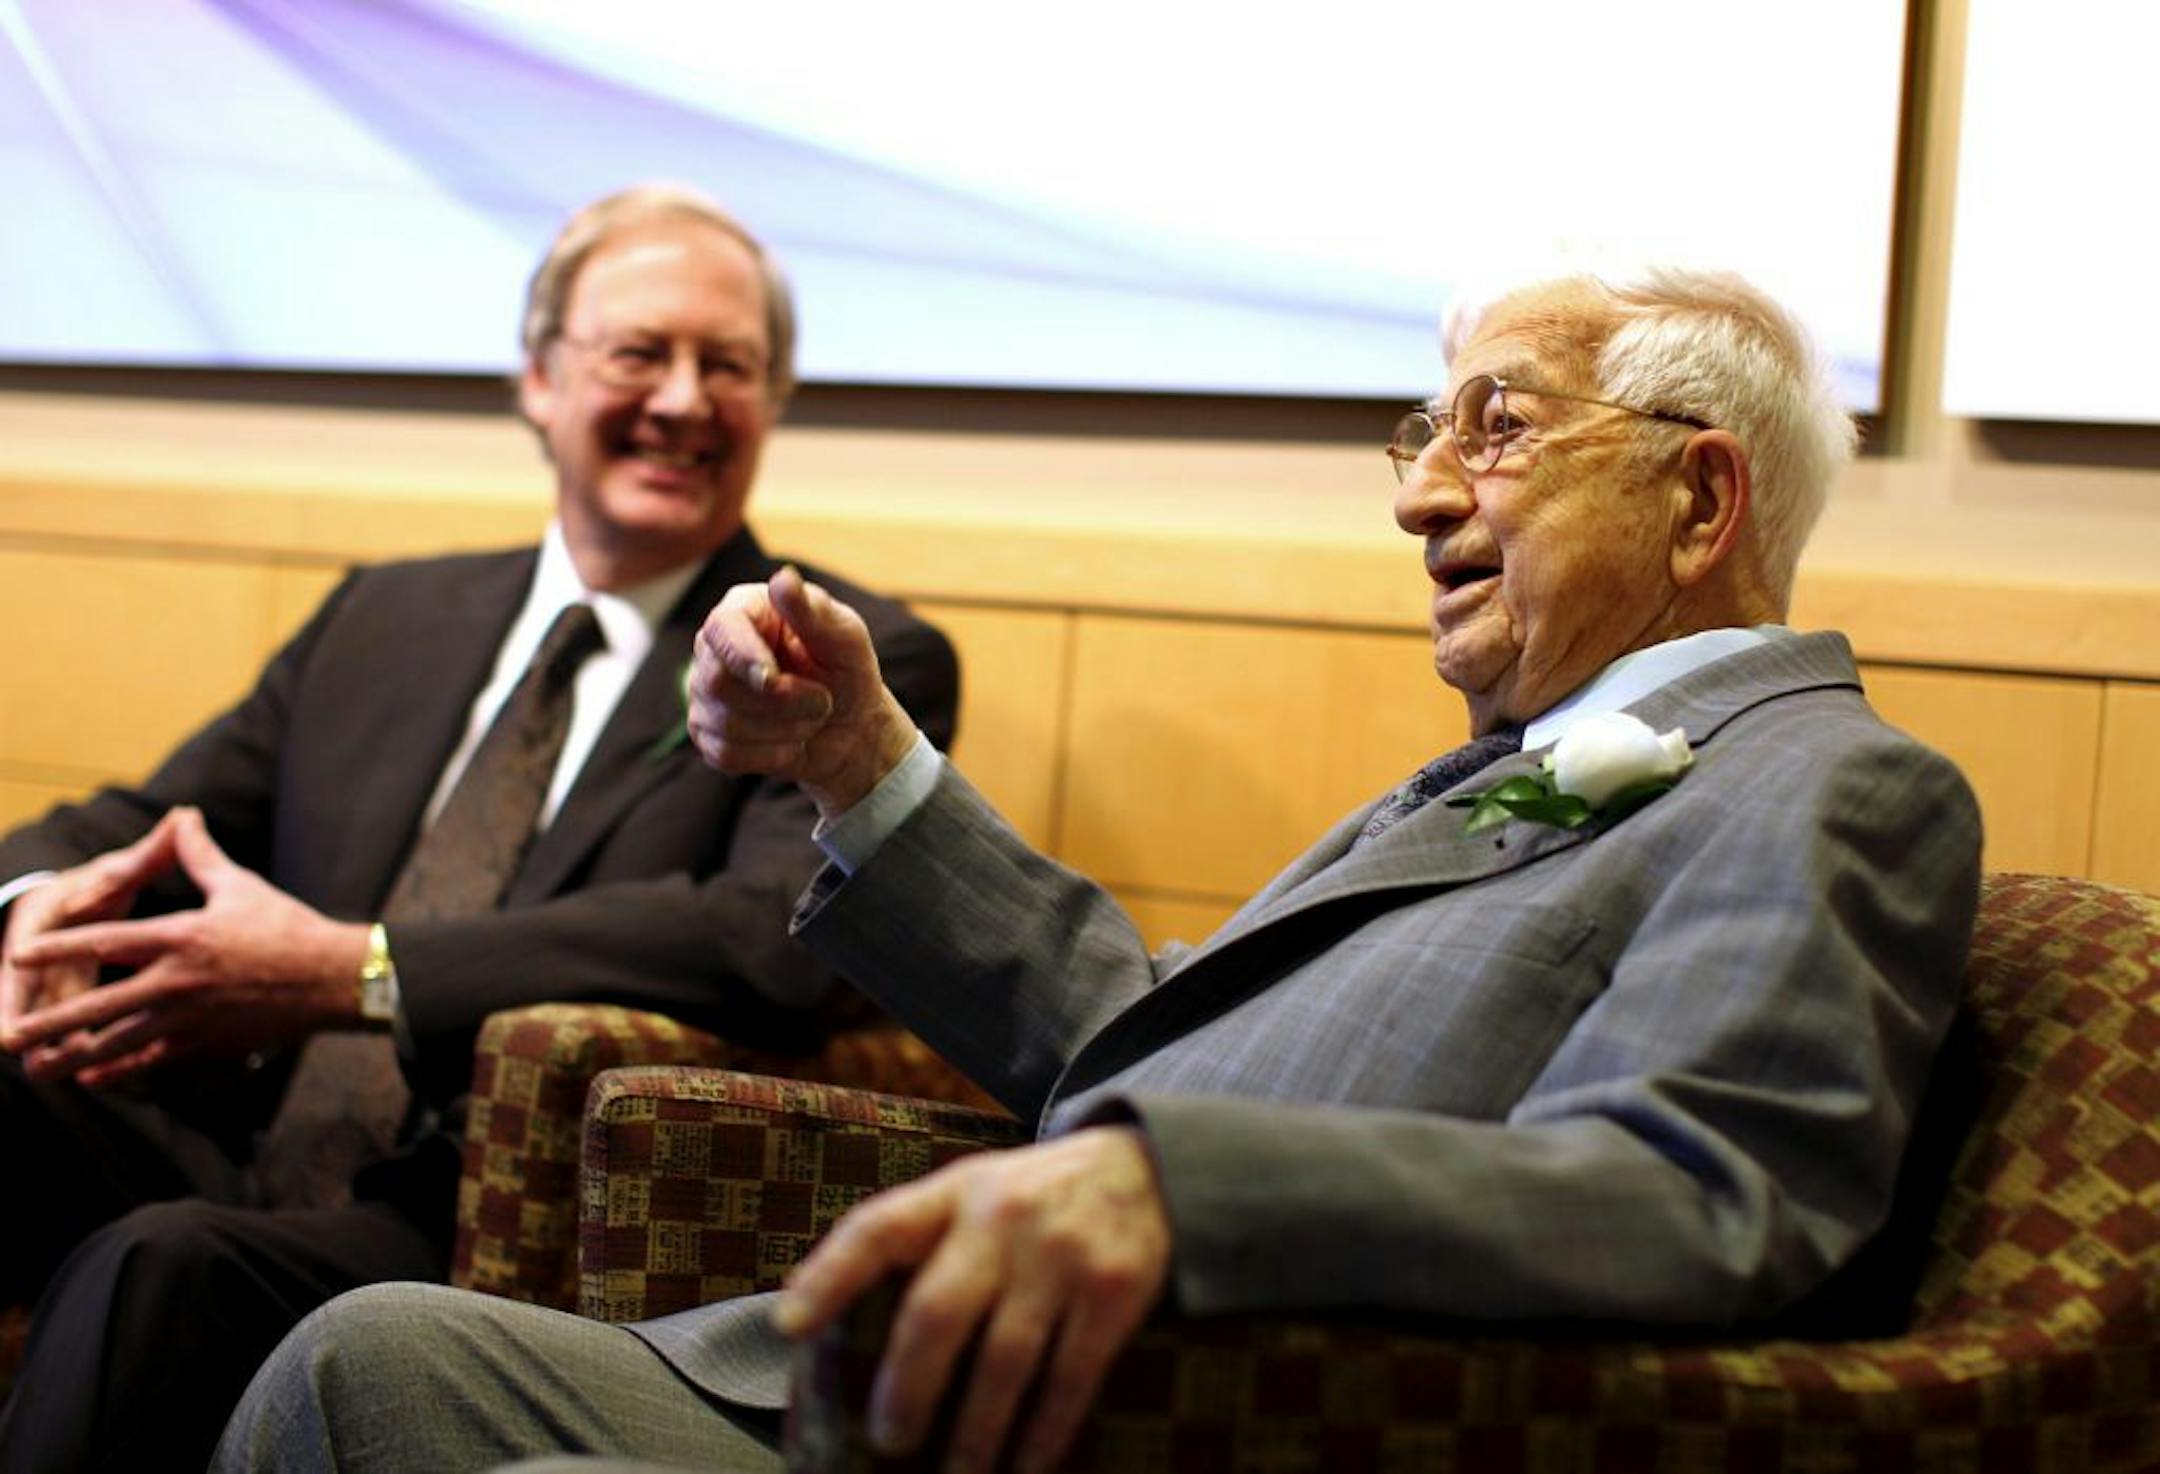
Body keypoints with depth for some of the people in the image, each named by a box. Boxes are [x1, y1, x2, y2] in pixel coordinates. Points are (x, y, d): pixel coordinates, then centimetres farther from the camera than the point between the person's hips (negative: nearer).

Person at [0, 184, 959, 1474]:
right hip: (229, 1170, 5)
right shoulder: (383, 619, 21)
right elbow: (148, 824, 22)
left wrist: (352, 973, -22)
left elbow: (783, 944, -16)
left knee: (159, 1267, -34)